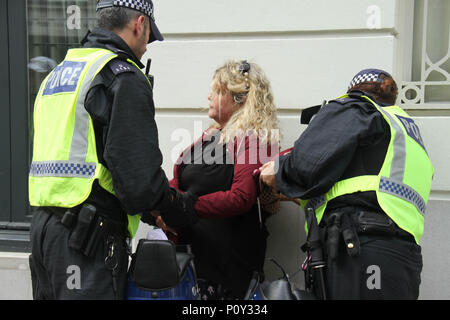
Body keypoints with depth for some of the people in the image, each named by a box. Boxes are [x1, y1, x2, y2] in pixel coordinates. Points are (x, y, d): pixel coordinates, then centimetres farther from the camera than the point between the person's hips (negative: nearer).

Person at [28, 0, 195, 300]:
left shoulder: (57, 74, 19)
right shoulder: (124, 76, -10)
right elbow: (139, 174, -20)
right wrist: (175, 201, 0)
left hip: (43, 222, 9)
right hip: (88, 236, -9)